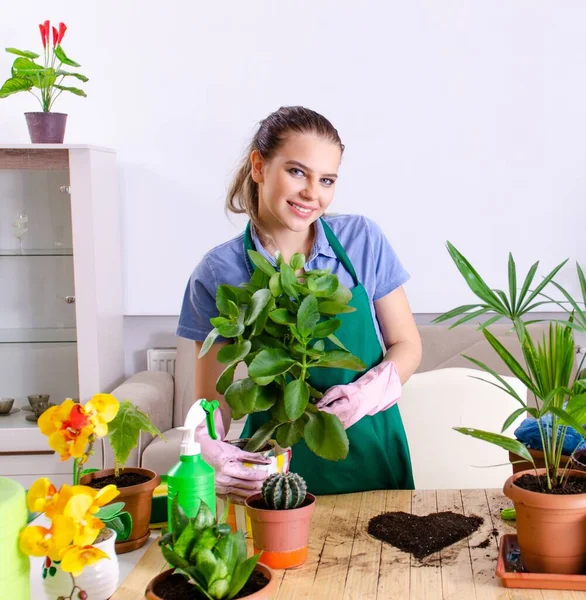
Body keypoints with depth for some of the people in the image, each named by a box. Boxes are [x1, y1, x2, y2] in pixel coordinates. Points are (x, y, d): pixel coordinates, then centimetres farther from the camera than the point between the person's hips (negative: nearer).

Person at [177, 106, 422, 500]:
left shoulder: (363, 239, -6)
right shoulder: (219, 273, -9)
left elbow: (407, 345, 1)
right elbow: (211, 397, -3)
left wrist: (369, 392, -19)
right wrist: (213, 455, -24)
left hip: (370, 454, 2)